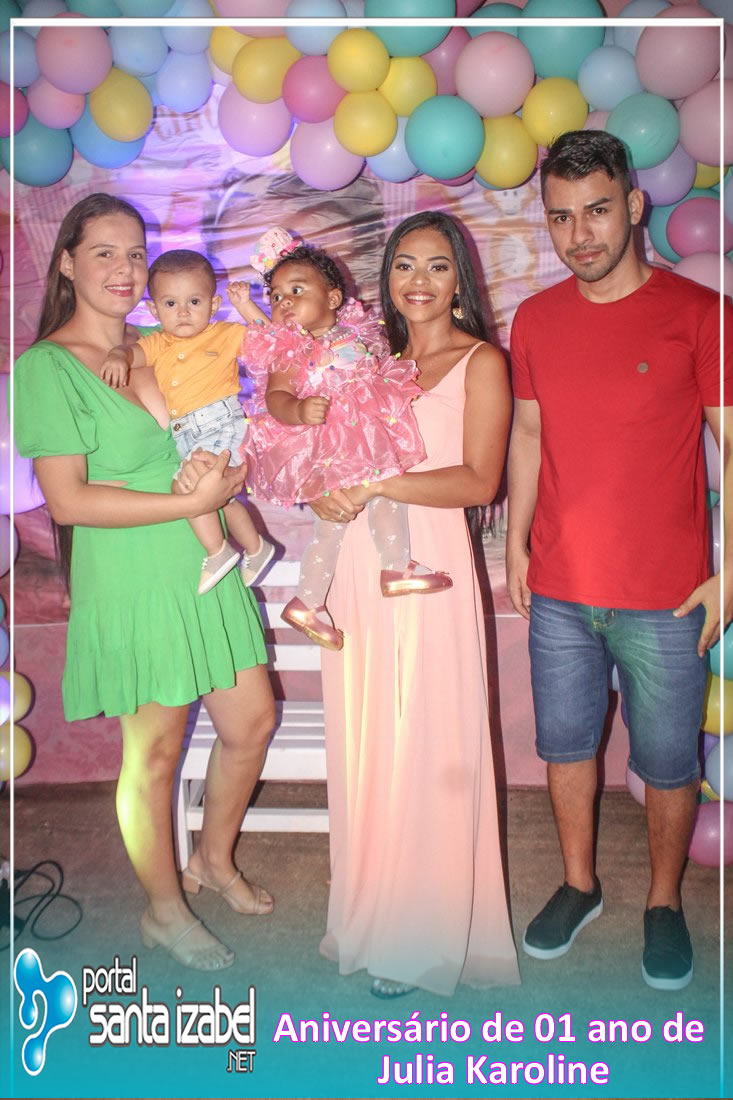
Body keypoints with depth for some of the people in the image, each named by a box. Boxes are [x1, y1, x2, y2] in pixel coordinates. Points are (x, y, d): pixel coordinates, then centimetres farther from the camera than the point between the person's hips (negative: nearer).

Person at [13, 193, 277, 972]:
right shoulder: (47, 366, -10)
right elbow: (67, 500, -17)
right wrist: (192, 501, -20)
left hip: (206, 567, 7)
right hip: (131, 582, -6)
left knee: (252, 723, 12)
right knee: (155, 750, 6)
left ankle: (214, 862, 38)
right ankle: (164, 909, 31)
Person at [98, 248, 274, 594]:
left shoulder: (226, 334, 6)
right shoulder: (159, 344, 12)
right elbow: (133, 351, -5)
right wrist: (117, 357, -26)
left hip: (221, 423, -6)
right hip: (186, 434, 6)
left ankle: (218, 552, -11)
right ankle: (256, 548, 33)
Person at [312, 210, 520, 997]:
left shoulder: (480, 362, 1)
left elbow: (479, 481, -10)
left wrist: (374, 485, -16)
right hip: (359, 569, 5)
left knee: (425, 746, 1)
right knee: (362, 744, 8)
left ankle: (423, 937, 18)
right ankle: (370, 913, 25)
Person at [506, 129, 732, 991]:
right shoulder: (536, 319, 5)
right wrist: (516, 545, 10)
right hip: (558, 589, 4)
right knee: (565, 742, 16)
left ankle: (664, 901, 35)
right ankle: (579, 884, 38)